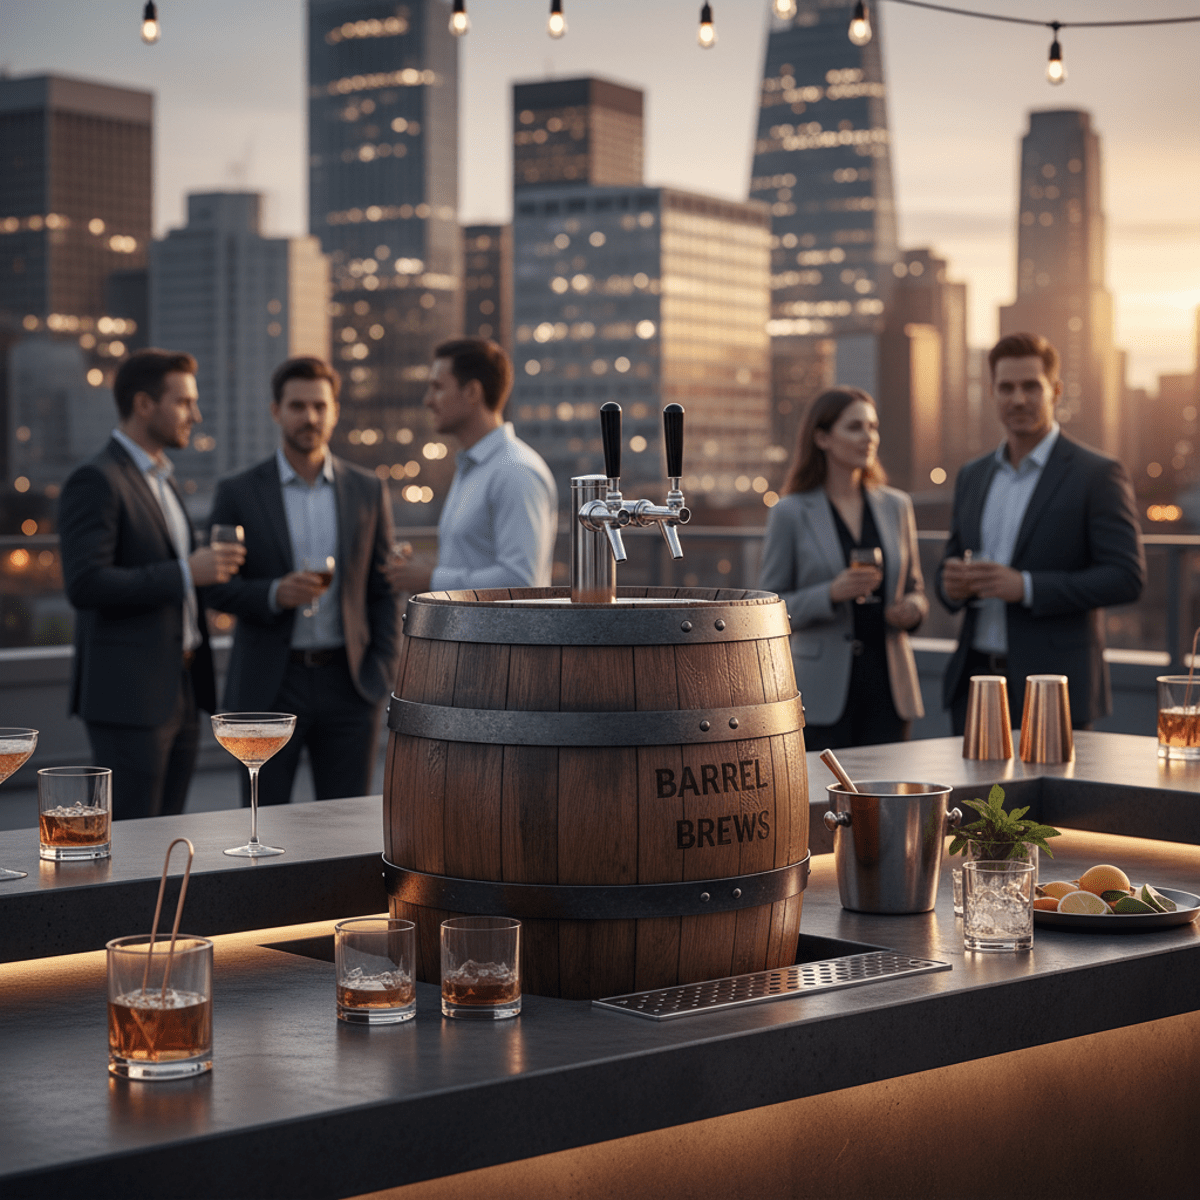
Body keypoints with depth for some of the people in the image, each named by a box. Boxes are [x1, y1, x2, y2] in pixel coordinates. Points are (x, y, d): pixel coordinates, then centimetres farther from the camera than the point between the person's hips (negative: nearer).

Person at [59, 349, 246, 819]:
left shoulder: (162, 481, 19)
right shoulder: (95, 481, -11)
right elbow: (85, 585, -21)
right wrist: (185, 572, -21)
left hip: (179, 694, 9)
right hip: (128, 696, -9)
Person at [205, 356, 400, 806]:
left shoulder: (368, 491, 8)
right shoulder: (237, 493, 2)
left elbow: (381, 590, 9)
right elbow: (217, 588, 0)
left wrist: (382, 674, 0)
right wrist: (274, 594, -19)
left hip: (347, 684, 2)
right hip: (268, 685, -1)